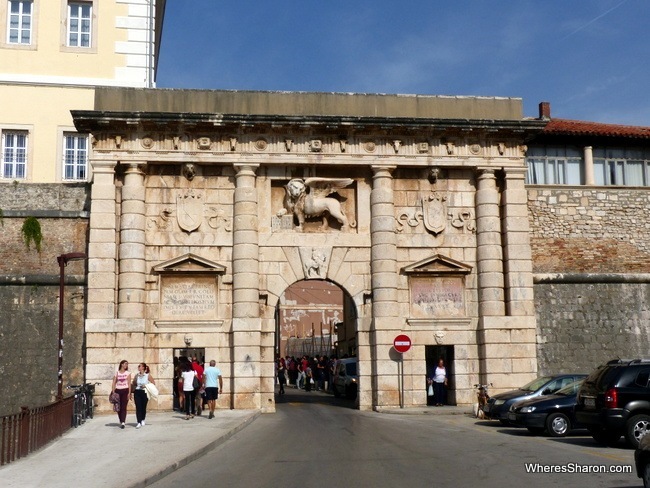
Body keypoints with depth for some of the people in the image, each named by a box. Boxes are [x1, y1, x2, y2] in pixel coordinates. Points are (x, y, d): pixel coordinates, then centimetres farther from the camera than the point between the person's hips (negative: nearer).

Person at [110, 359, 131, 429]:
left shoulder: (128, 373, 8)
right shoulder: (117, 373, 9)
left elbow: (129, 383, 2)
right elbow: (114, 383, 6)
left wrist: (129, 393, -7)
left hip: (125, 390, -2)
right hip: (118, 390, 2)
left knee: (123, 407, -10)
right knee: (118, 407, 4)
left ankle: (123, 422, -16)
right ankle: (121, 421, 17)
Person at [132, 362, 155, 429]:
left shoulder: (148, 375, -3)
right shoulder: (137, 375, 7)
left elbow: (153, 383, 1)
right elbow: (133, 384, 16)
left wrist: (146, 386, -12)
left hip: (144, 392, -2)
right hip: (137, 392, 2)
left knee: (143, 407, 7)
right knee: (138, 407, -6)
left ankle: (143, 420, 29)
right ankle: (139, 422, -6)